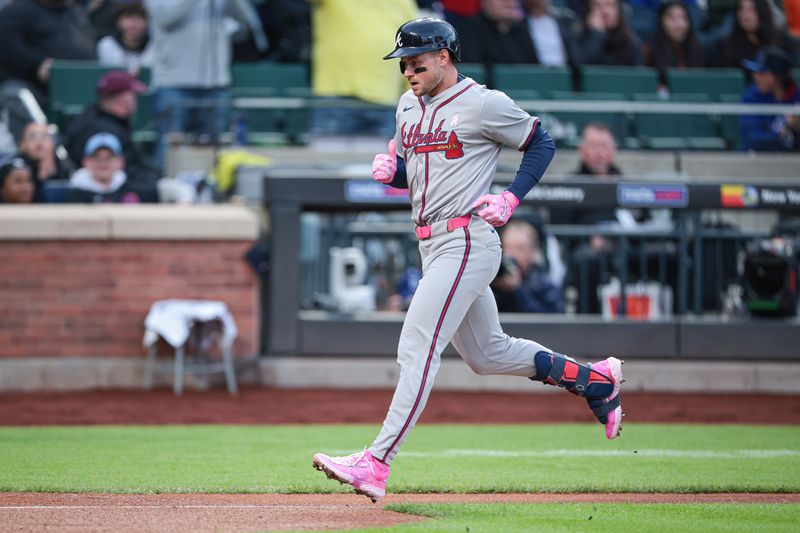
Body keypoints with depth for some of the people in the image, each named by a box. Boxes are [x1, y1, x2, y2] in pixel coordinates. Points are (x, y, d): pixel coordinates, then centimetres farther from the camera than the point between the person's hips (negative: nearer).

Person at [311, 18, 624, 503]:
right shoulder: (410, 105, 13)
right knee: (487, 353, 17)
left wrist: (511, 199, -11)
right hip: (433, 245, 9)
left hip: (467, 241, -9)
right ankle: (593, 379, 32)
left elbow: (542, 144, -1)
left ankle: (377, 464, -22)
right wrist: (389, 169, -1)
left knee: (417, 347, -17)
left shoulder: (484, 104, -10)